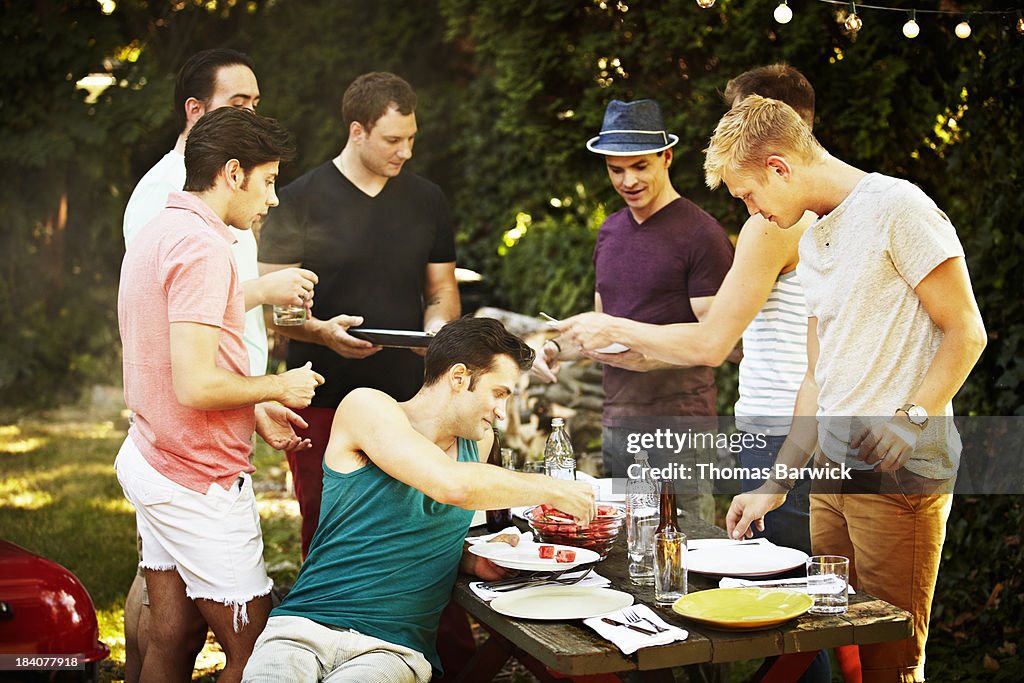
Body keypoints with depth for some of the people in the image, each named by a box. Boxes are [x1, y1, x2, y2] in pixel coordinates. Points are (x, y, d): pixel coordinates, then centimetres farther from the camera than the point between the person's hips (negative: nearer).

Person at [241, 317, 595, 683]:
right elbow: (452, 485, -22)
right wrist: (552, 490, -10)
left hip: (394, 649, 4)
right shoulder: (366, 406, -6)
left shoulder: (479, 441, 14)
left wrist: (472, 560, 9)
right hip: (303, 625, -4)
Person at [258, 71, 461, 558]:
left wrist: (437, 322, -4)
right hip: (323, 403, -3)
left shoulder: (426, 200, 11)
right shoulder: (301, 201, -1)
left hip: (407, 398, 3)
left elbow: (443, 288, 18)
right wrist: (321, 331, -20)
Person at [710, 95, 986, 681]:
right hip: (834, 475, 8)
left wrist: (911, 418, -24)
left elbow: (966, 331, -10)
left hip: (900, 476, -8)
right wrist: (775, 485, 17)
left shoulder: (896, 207, -7)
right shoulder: (814, 240, 18)